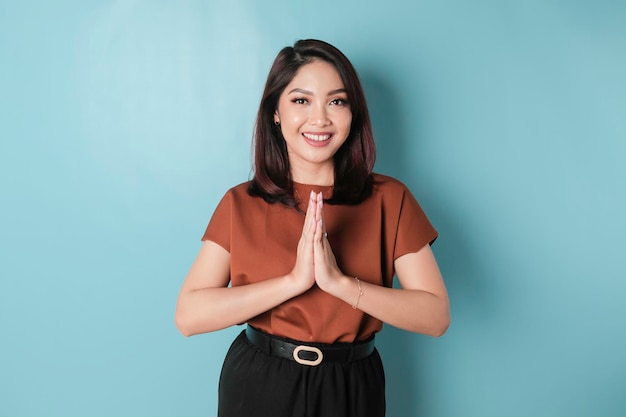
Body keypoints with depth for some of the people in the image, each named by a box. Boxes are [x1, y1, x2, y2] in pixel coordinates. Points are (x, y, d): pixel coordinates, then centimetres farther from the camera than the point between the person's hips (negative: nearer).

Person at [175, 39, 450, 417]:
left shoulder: (389, 199, -6)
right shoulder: (241, 203, -5)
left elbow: (436, 316, -12)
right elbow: (189, 315, -14)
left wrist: (340, 282, -24)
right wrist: (294, 280, -23)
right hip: (257, 386, 0)